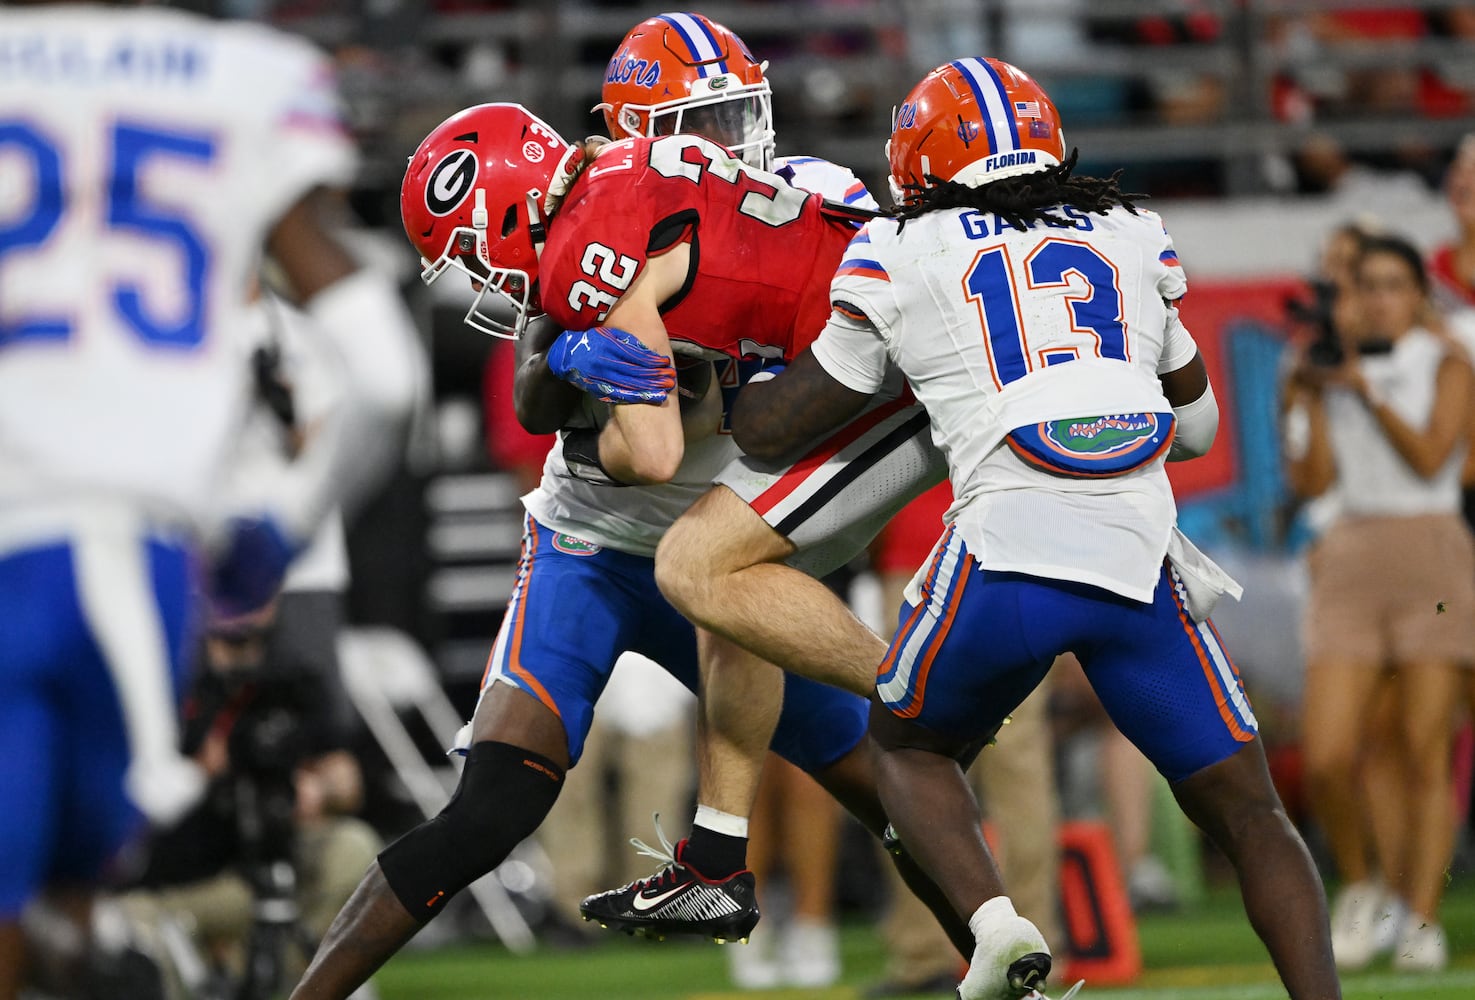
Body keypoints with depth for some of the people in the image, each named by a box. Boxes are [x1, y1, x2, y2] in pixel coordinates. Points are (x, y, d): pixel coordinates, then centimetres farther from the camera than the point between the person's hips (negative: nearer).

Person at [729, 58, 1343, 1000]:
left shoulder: (904, 256, 13)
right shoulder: (1133, 239, 21)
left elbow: (767, 428, 20)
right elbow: (1197, 424, 33)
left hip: (1007, 556, -2)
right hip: (1140, 557, 2)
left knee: (910, 743, 25)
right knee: (1248, 812, 13)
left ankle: (994, 921, 1)